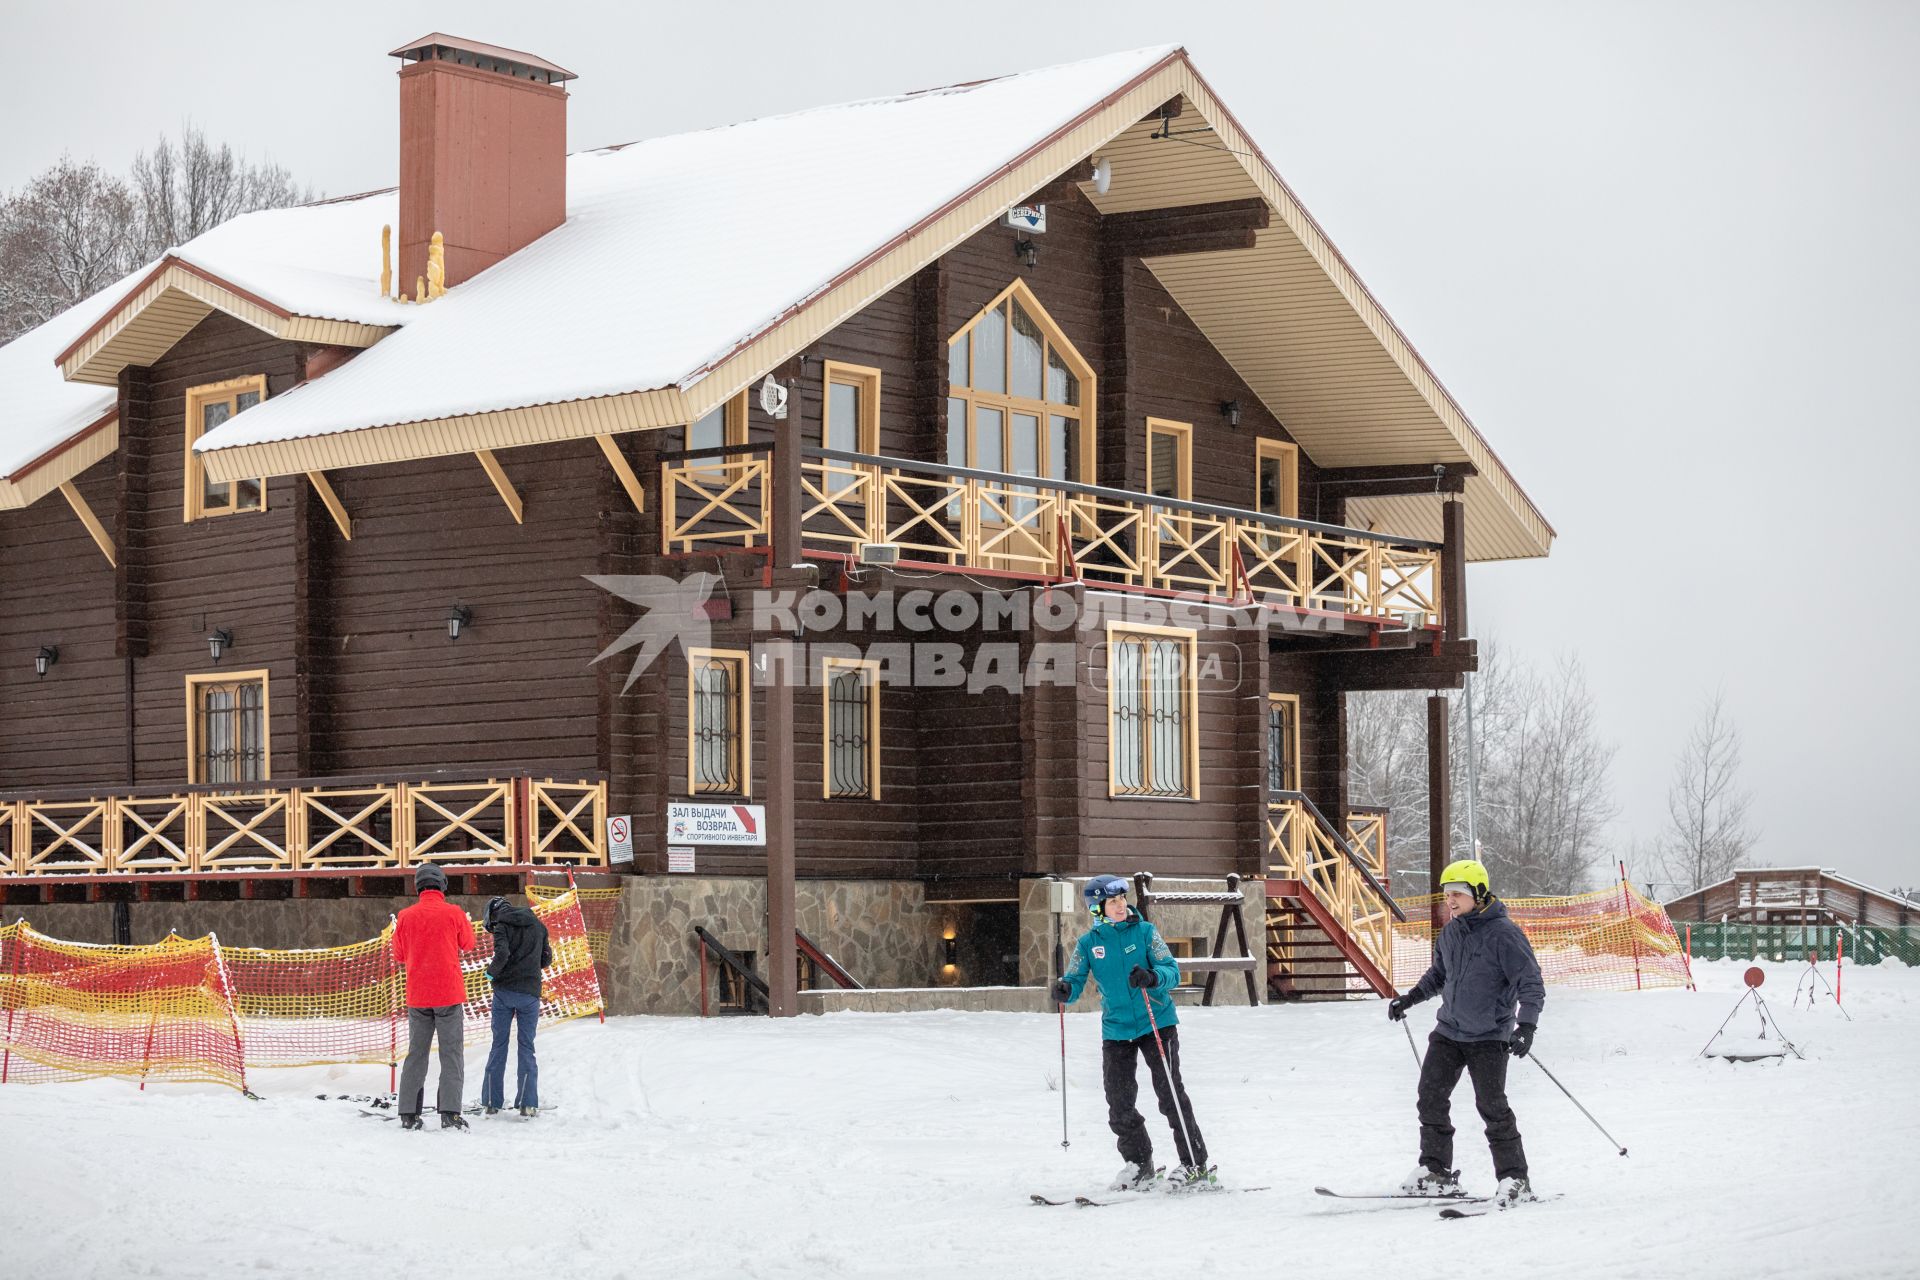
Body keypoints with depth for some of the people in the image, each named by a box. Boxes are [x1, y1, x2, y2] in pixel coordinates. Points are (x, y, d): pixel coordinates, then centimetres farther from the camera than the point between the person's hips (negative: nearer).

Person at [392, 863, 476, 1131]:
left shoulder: (406, 916, 0)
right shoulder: (454, 913, -6)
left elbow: (399, 954, 11)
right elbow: (468, 944, 11)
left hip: (417, 997, 3)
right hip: (449, 993, -3)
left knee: (416, 1053, 11)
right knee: (451, 1053, -1)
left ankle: (408, 1114, 7)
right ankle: (450, 1113, -11)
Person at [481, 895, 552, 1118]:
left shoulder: (502, 926, -4)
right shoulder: (537, 924, 10)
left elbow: (502, 954, -19)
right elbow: (547, 958, 14)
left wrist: (491, 971, -2)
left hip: (504, 991, -2)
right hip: (530, 993, 3)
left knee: (498, 1046, 7)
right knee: (526, 1048, 6)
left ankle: (492, 1102, 7)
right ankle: (527, 1104, -2)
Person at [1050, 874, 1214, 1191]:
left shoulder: (1144, 931, -3)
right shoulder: (1088, 943, 3)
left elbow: (1172, 971, -9)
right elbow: (1075, 981, 1)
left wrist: (1151, 977, -31)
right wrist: (1065, 990, -23)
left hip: (1157, 1022, -2)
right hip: (1116, 1030, 3)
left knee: (1169, 1092, -8)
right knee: (1119, 1104, 0)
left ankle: (1196, 1165, 0)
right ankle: (1139, 1165, 19)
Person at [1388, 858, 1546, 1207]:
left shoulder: (1504, 934, -14)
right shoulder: (1450, 933, 7)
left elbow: (1532, 983, -15)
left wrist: (1526, 1026, -26)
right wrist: (1409, 998, 20)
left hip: (1489, 1036, -7)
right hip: (1449, 1031, 7)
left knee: (1491, 1106, -10)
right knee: (1430, 1097, 1)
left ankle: (1514, 1179, -1)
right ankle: (1436, 1172, 11)